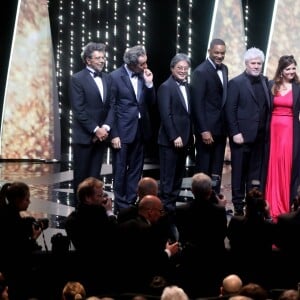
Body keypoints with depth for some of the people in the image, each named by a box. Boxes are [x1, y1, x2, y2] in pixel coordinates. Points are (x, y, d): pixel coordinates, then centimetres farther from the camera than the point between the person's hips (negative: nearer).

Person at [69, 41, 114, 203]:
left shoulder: (107, 78, 11)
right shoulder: (77, 79, -7)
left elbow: (112, 105, 7)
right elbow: (78, 110, -12)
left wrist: (105, 127, -8)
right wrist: (95, 129, -15)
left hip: (101, 135, 5)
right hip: (84, 135, -5)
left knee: (94, 175, 6)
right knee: (81, 176, 2)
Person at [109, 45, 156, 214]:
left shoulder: (143, 76, 5)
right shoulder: (115, 77, -10)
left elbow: (151, 103, 7)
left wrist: (149, 83, -8)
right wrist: (114, 135, -12)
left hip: (140, 130, 5)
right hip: (122, 131, -5)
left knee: (136, 170, 10)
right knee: (120, 171, 3)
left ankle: (131, 203, 18)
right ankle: (121, 206, 11)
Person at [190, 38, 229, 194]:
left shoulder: (224, 69, 11)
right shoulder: (201, 72, -13)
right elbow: (197, 103, -16)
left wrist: (227, 126, 9)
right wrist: (204, 130, -19)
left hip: (221, 128, 7)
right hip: (207, 129, -7)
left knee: (217, 171, 11)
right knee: (203, 169, 0)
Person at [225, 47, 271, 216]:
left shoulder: (265, 82, 11)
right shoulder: (236, 83, -4)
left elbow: (268, 107, 11)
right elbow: (230, 111, -8)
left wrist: (268, 131, 3)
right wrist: (235, 133, -13)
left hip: (260, 137, 5)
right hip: (242, 136, -5)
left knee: (256, 172, 8)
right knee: (239, 172, 3)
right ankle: (238, 206, 9)